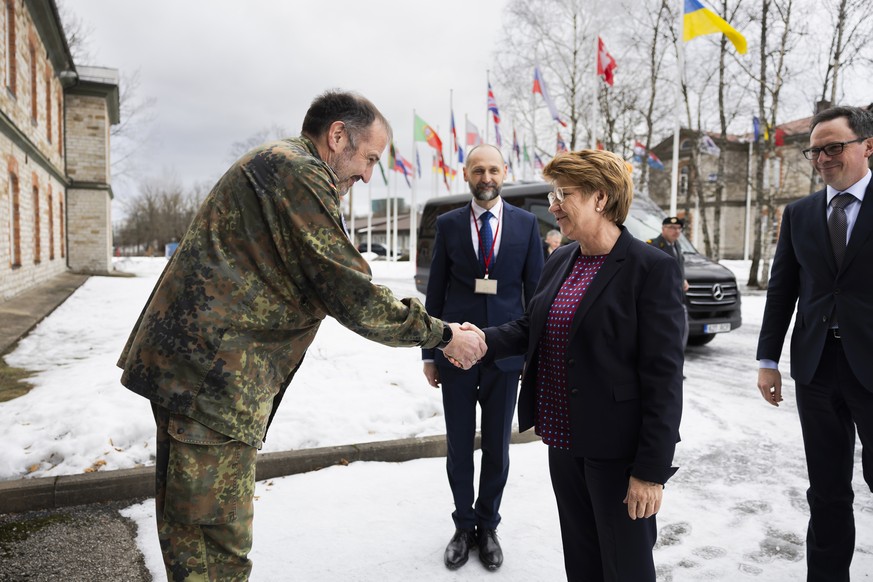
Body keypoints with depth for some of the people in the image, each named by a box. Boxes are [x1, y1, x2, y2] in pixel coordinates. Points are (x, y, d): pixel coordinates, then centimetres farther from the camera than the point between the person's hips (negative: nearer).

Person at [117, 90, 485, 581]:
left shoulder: (272, 163, 21)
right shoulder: (298, 172, -14)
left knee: (189, 528, 21)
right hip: (211, 377, -11)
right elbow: (351, 294, -17)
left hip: (184, 364, 11)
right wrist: (443, 335, -7)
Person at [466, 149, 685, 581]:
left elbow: (664, 377, -17)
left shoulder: (652, 269, -16)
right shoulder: (559, 262, 7)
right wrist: (484, 340, -6)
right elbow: (531, 326, 14)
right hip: (563, 441, 7)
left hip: (617, 452, -6)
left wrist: (651, 470, -17)